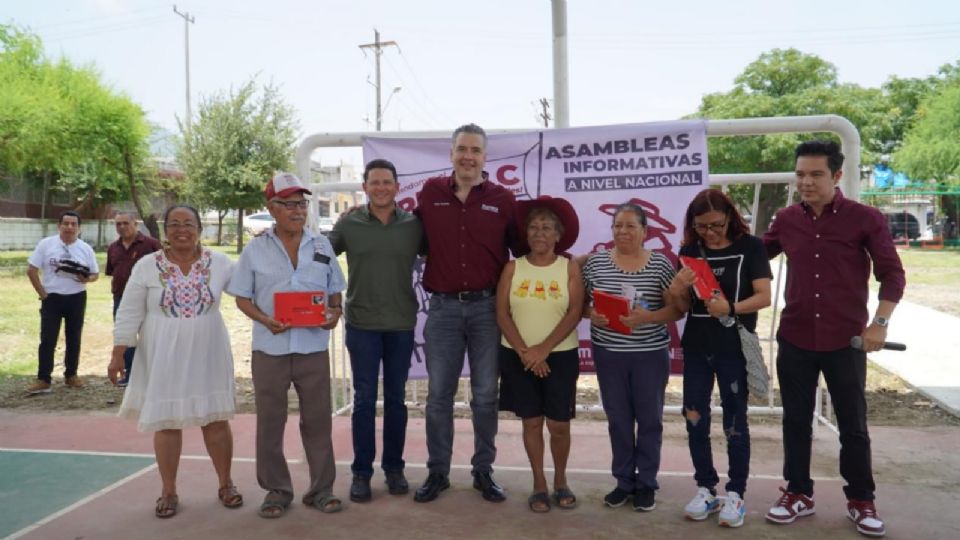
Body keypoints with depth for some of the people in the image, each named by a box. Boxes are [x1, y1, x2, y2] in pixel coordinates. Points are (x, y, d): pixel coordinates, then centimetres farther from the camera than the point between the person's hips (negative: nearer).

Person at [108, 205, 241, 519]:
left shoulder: (219, 263, -1)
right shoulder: (147, 266, -3)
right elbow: (128, 314, -1)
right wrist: (117, 355, -4)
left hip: (207, 356, 1)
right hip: (164, 359, 0)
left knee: (216, 419, 8)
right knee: (166, 422, 7)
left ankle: (225, 484, 23)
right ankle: (168, 491, 22)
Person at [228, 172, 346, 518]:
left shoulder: (322, 246, 6)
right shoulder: (255, 250, 2)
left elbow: (335, 293, 11)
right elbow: (242, 298, 4)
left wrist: (334, 314, -11)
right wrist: (265, 320, -15)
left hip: (314, 347, 1)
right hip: (270, 349, 0)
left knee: (318, 419, 7)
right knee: (270, 421, 7)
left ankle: (321, 489, 20)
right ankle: (276, 489, 23)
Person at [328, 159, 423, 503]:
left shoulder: (415, 225, -1)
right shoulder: (348, 224, -1)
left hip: (402, 325, 1)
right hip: (362, 325, -1)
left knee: (396, 399, 11)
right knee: (364, 399, 4)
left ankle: (394, 467, 24)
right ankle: (361, 471, 16)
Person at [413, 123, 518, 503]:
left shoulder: (502, 199, 1)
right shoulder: (429, 193, 4)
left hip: (488, 307, 0)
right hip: (443, 307, 1)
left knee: (485, 394, 7)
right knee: (438, 394, 6)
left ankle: (483, 471, 20)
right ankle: (437, 472, 19)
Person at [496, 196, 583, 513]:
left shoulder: (569, 268, -2)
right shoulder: (513, 268, 2)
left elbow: (574, 313, -10)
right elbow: (502, 314, -3)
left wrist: (542, 349, -16)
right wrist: (525, 351, -13)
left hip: (560, 356, -1)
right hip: (518, 357, 1)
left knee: (559, 424, 2)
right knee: (531, 422, 7)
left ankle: (561, 481, 26)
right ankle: (539, 485, 22)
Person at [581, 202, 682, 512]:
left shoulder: (660, 263, -4)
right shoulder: (596, 262, 1)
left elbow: (677, 310, -6)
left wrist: (647, 316, -21)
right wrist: (592, 315, -14)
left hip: (651, 354, -1)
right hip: (608, 354, 2)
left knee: (649, 419, 9)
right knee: (618, 419, 12)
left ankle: (646, 483, 24)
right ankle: (624, 481, 26)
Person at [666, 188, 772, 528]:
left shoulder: (750, 246, -5)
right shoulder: (689, 251, 4)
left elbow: (764, 296, -12)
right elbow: (683, 307, 6)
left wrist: (731, 308, -29)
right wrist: (676, 291, -16)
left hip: (734, 347, -3)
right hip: (696, 347, 4)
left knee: (734, 420, 5)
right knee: (695, 418, 7)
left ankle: (735, 495, 17)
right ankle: (706, 490, 21)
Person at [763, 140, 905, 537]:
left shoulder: (865, 218, -7)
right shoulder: (786, 220, 2)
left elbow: (892, 273, -6)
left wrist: (880, 322, -17)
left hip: (846, 341, -2)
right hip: (794, 340, 3)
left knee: (853, 425, 10)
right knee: (796, 421, 11)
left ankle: (861, 501, 27)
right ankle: (798, 494, 27)